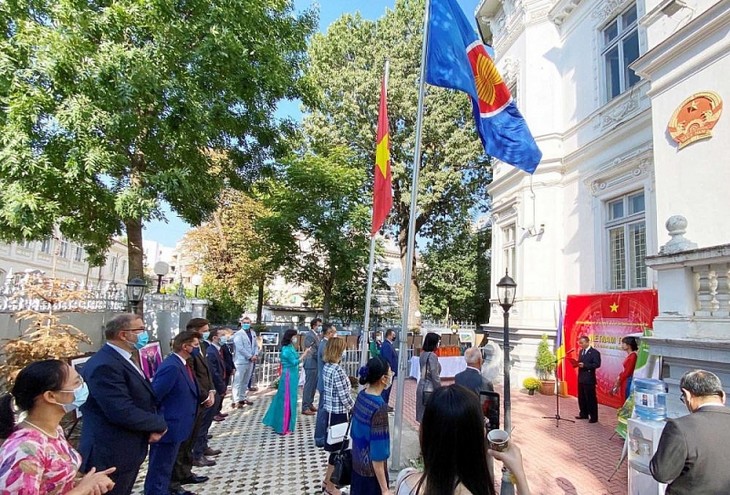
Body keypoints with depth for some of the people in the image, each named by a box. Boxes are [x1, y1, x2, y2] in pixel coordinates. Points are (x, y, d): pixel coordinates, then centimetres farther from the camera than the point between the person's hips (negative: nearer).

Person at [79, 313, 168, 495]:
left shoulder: (124, 359, 9)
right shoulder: (104, 366, -24)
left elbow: (142, 400, 13)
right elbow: (123, 412, -29)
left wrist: (153, 427, -6)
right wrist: (160, 424, -14)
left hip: (128, 452, 10)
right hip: (111, 456, -10)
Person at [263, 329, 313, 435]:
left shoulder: (290, 348, 11)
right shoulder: (287, 349, -19)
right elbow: (295, 362, -22)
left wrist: (305, 354, 9)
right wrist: (304, 354, -19)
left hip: (291, 376, 10)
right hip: (288, 376, -10)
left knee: (283, 399, 18)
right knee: (287, 401, -1)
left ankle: (278, 424, 30)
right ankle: (284, 428, 8)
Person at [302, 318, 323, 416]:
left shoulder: (317, 335, 13)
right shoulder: (309, 335, -15)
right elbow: (311, 351, -19)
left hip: (316, 364, 9)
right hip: (311, 364, -9)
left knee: (313, 386, 15)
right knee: (308, 386, -3)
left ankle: (310, 404, 26)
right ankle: (305, 408, 4)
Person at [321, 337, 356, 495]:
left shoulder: (326, 367, 2)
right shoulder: (338, 370, -24)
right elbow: (345, 397, -20)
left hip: (329, 411, 9)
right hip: (339, 414, -9)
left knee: (334, 448, 21)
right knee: (337, 449, 7)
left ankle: (328, 480, 34)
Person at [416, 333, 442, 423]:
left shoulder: (423, 354, 7)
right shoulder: (432, 356, -17)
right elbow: (435, 376, -17)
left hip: (421, 387, 8)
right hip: (430, 389, -8)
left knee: (423, 414, 13)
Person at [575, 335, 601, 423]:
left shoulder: (595, 352, -10)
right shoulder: (581, 351, 16)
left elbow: (597, 364, -19)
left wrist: (584, 365, -25)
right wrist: (577, 364, -2)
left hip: (589, 379, -8)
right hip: (581, 378, 8)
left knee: (591, 398, -2)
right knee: (581, 397, 13)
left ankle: (593, 417, 6)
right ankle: (584, 414, 25)